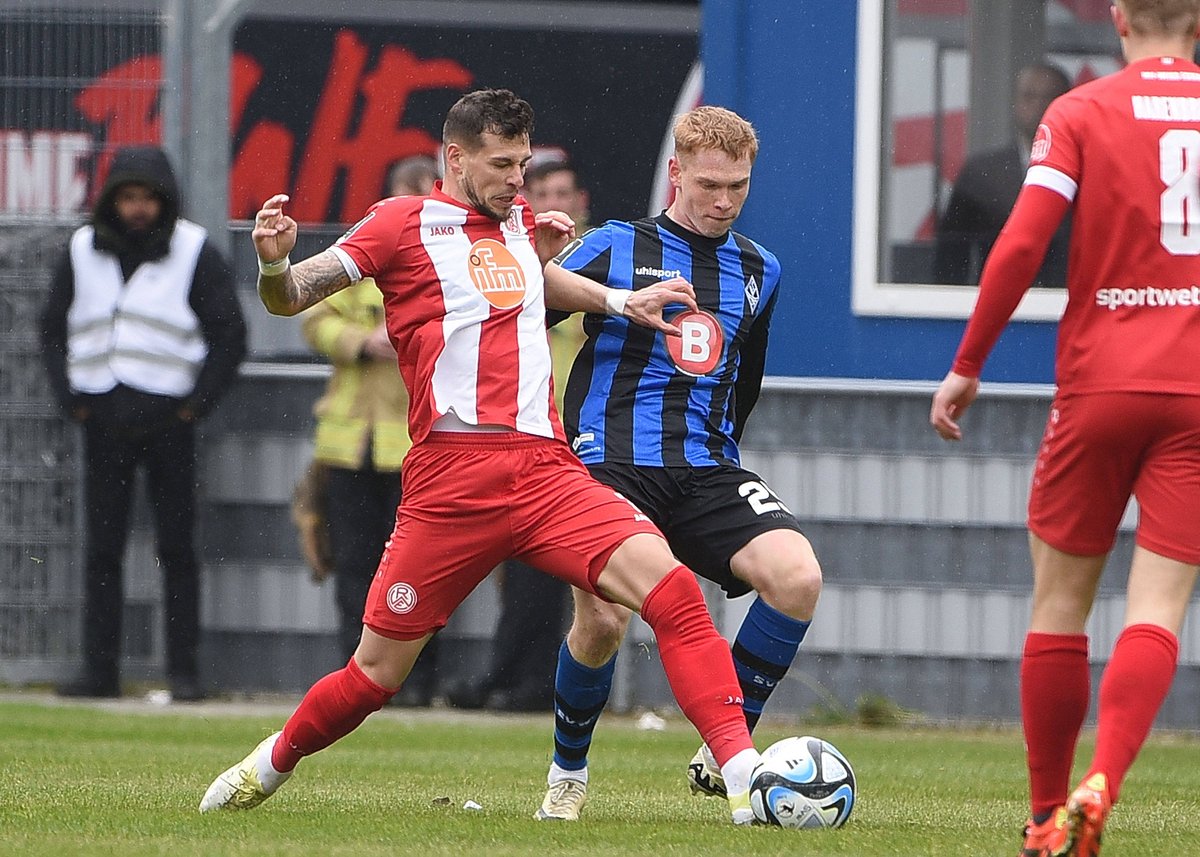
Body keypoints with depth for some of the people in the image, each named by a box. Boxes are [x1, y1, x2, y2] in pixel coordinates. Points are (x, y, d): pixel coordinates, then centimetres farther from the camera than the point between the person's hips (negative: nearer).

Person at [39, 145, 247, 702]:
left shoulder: (196, 254, 0)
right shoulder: (83, 252, 10)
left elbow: (230, 336, 2)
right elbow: (53, 328, 16)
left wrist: (196, 403, -5)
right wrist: (70, 397, 5)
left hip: (167, 420, -3)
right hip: (103, 421, 3)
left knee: (176, 548, -2)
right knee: (100, 547, 2)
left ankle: (184, 670, 1)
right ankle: (99, 669, 5)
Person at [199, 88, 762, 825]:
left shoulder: (516, 217, 20)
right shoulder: (404, 223, 3)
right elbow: (290, 298, 0)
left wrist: (620, 301, 32)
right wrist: (274, 265, -22)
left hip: (547, 468, 4)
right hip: (453, 479, -4)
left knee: (669, 585, -20)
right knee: (379, 673, 3)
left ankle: (742, 773, -23)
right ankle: (270, 766, 32)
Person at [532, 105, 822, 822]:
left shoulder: (758, 271, 16)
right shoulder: (616, 246, 3)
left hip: (707, 471, 4)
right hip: (613, 463, -4)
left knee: (798, 576, -22)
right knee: (604, 621, -21)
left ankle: (723, 755, -7)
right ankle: (568, 774, 8)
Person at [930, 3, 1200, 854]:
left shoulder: (1080, 113, -1)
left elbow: (1020, 246, -10)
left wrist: (967, 365, -2)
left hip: (1101, 384, -1)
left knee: (1061, 601, 11)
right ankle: (1102, 783, -26)